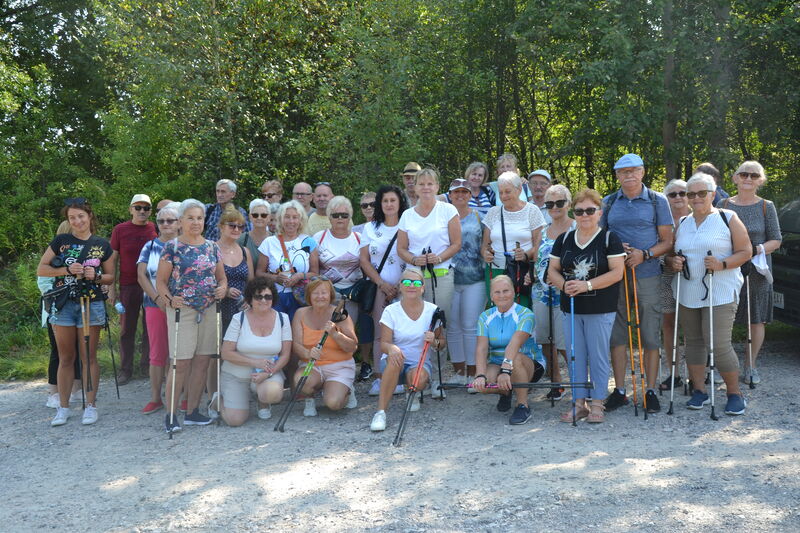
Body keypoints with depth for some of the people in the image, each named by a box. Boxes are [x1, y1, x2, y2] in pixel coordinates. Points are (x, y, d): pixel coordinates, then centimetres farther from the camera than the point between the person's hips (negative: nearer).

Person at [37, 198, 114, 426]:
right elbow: (41, 269, 3)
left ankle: (90, 405, 12)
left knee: (88, 357, 4)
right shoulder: (60, 241, 3)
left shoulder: (102, 245, 4)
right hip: (63, 305, 1)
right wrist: (66, 270, -12)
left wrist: (96, 276, -12)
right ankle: (63, 407, 15)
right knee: (66, 358, 7)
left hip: (91, 304, 0)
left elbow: (110, 277, 9)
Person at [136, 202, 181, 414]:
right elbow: (141, 275, 3)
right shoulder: (150, 247, 10)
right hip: (155, 305, 2)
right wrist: (157, 298, -10)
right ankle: (155, 398, 12)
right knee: (157, 353, 6)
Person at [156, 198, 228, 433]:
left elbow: (222, 277, 18)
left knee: (202, 361, 6)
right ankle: (170, 414, 1)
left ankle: (193, 411, 17)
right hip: (182, 309, -4)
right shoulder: (172, 247, -1)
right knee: (181, 362, -7)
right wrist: (169, 300, -19)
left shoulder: (212, 247, 11)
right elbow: (161, 282, -2)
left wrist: (222, 288, -4)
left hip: (209, 310, 5)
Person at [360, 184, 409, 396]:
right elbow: (364, 260, 8)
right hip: (379, 287, 2)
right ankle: (378, 377, -3)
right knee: (379, 331, -5)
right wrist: (382, 284, -4)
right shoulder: (370, 228, 14)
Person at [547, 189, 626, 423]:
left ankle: (597, 403, 12)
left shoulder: (610, 239, -3)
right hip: (570, 308, 4)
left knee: (598, 357, 2)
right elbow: (552, 270, 9)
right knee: (575, 357, 9)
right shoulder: (564, 240, 10)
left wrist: (587, 285, -19)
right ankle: (579, 402, 18)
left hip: (601, 310, -4)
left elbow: (617, 272, -11)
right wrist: (564, 284, -12)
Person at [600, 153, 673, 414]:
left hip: (647, 276, -2)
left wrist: (645, 254, -14)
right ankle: (619, 390, 13)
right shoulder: (608, 202, 11)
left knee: (650, 336, 1)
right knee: (617, 335, 4)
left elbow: (667, 241, 4)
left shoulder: (657, 201, 6)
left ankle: (651, 391, 10)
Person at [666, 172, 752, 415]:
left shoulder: (728, 218, 0)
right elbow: (671, 254, 19)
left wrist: (722, 264, -19)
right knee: (694, 341, 9)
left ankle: (735, 393, 5)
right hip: (687, 293, 5)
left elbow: (745, 252, -3)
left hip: (720, 293, -5)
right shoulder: (682, 224, 14)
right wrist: (672, 262, -5)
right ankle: (699, 390, 20)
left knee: (719, 344, -10)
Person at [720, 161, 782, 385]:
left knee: (757, 320, 5)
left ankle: (750, 366, 18)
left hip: (757, 272, 0)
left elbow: (776, 241, 4)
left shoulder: (766, 207, 4)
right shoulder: (724, 205, 6)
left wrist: (757, 249, -14)